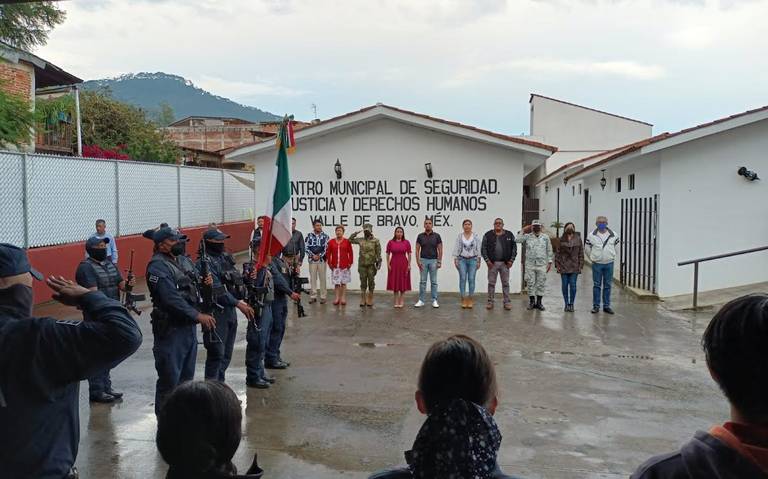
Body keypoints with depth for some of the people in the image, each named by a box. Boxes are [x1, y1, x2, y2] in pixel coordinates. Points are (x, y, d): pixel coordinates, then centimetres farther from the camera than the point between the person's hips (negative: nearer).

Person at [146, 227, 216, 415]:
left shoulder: (181, 260, 13)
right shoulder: (158, 266, -14)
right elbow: (171, 298, -23)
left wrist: (205, 282, 2)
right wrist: (198, 316, -25)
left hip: (189, 326, 9)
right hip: (171, 329, -9)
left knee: (187, 376, 18)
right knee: (170, 380, -1)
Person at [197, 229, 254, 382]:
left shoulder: (225, 257, 12)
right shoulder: (205, 263, -13)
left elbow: (236, 282, 14)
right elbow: (217, 290, -20)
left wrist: (244, 302, -1)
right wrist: (238, 303, -22)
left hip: (230, 311, 8)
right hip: (216, 312, -8)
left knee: (227, 354, 15)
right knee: (216, 353, -5)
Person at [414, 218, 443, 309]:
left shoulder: (437, 236, -2)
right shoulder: (420, 236, 1)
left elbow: (440, 249, -1)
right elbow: (417, 249, 2)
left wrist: (439, 261, -8)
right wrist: (418, 261, -9)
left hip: (433, 260, -1)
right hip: (423, 260, 1)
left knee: (433, 281, 3)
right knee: (422, 281, 3)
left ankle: (434, 300, 8)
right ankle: (421, 300, 8)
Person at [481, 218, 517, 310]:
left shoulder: (509, 235, 6)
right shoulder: (488, 235, 3)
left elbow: (514, 248, 6)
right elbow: (483, 248, 2)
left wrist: (511, 260, -2)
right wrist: (487, 260, -7)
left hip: (505, 263, 0)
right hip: (492, 263, 0)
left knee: (505, 283, 4)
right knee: (491, 283, 4)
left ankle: (507, 302, 9)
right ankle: (490, 302, 11)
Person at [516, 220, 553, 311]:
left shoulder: (545, 237, 7)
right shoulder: (527, 236, 4)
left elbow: (549, 251, 10)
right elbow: (517, 239, -8)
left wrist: (550, 262, 5)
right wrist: (523, 230, -5)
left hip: (542, 264, 0)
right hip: (530, 264, 0)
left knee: (541, 283, 2)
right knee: (530, 283, 3)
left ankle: (539, 302, 11)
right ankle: (531, 301, 13)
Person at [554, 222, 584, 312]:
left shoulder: (578, 239, 4)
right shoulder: (561, 239, 4)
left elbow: (581, 253, 5)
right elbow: (557, 253, 5)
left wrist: (580, 265, 0)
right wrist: (557, 265, -1)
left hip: (574, 266, 0)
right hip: (563, 266, 0)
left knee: (573, 285, -2)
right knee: (565, 286, 3)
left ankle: (571, 304, 10)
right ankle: (566, 304, 13)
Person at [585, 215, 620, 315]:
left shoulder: (613, 235, 1)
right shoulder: (591, 235, -4)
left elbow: (614, 247, 15)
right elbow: (587, 249, 6)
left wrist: (611, 256, 15)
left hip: (609, 264, 2)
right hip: (597, 264, -2)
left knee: (607, 286, 8)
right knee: (597, 285, 3)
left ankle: (606, 306, 16)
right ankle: (596, 306, 11)